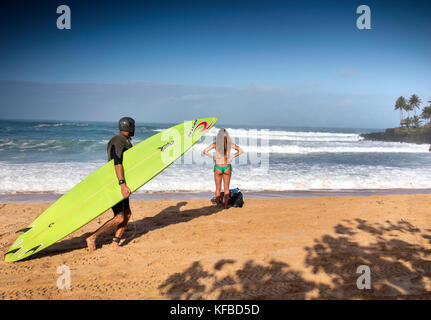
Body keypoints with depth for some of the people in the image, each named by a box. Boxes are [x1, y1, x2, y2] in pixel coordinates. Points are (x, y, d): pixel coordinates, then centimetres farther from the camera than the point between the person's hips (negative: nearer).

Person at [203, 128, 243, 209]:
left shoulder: (215, 144, -9)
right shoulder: (230, 143, -3)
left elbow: (204, 151, -15)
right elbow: (240, 150, 5)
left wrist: (212, 157, -4)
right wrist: (232, 157, 4)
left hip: (218, 167, -1)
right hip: (227, 167, 1)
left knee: (218, 188, 12)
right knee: (226, 188, 13)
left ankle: (218, 205, 17)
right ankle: (226, 205, 16)